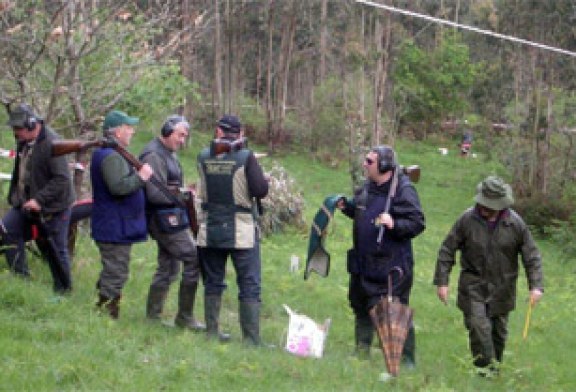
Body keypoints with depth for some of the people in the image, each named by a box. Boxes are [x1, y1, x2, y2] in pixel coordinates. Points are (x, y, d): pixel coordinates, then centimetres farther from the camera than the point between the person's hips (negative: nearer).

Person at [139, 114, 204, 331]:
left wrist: (184, 192, 6)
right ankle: (185, 317, -5)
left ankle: (152, 316, 20)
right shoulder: (154, 155, -15)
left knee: (167, 268, 14)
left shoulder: (169, 154, 17)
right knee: (194, 260, -10)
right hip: (166, 220, -10)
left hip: (169, 220, 10)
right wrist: (183, 196, -14)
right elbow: (156, 194, -22)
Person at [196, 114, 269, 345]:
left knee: (213, 283, 16)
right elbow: (261, 190, -15)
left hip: (210, 230, 4)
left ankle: (212, 332, 19)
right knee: (249, 286, 0)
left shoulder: (204, 157, 0)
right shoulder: (245, 157, -12)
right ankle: (251, 339, -4)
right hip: (241, 231, -4)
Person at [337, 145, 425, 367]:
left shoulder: (403, 190, -15)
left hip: (391, 267, -8)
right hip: (363, 264, 8)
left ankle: (407, 358, 4)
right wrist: (346, 206, 9)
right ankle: (362, 352, 32)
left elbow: (417, 223, -18)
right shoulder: (367, 188, 9)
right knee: (361, 308, 18)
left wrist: (394, 224, -31)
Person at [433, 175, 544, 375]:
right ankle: (484, 367, -8)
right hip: (474, 285, -2)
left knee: (498, 330, 11)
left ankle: (495, 366, 29)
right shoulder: (467, 220, -10)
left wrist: (535, 286, -12)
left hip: (502, 288, 2)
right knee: (478, 325, -15)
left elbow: (532, 256, -1)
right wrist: (442, 281, -7)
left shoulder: (515, 224, -8)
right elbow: (447, 250, -4)